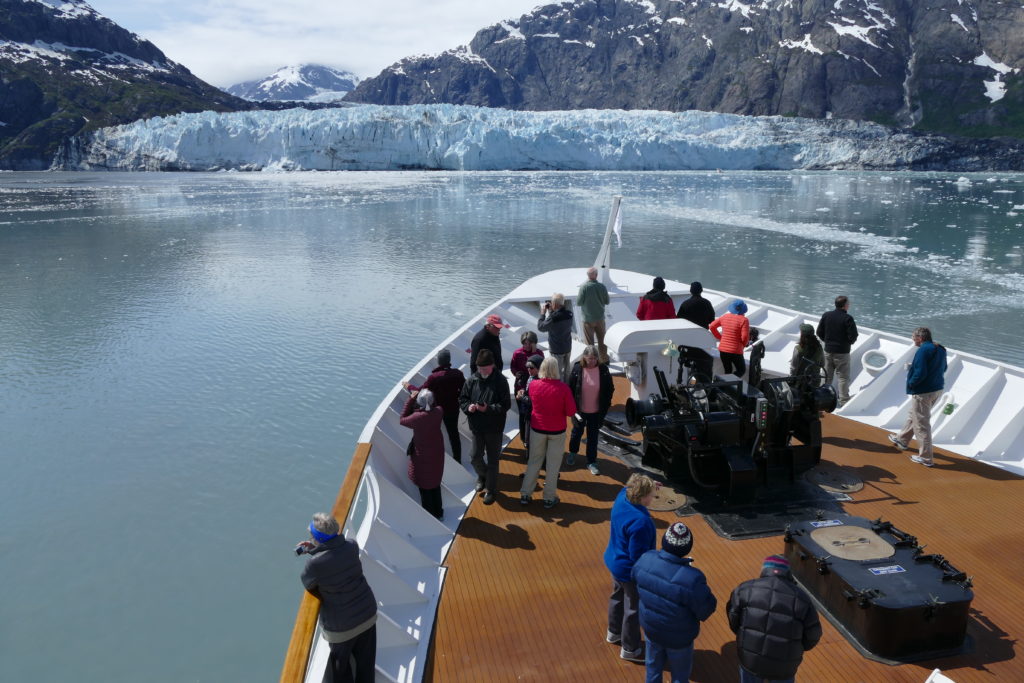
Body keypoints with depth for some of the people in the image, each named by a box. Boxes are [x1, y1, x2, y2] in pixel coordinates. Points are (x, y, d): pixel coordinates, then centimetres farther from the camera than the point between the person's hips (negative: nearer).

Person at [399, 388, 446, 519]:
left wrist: (410, 399, -13)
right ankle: (438, 512, 39)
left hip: (423, 455, -5)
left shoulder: (417, 417, -30)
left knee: (424, 487, 15)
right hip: (437, 453, 5)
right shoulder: (439, 411, -17)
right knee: (435, 483, 24)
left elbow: (402, 420, -12)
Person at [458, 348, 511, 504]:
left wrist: (489, 408, -27)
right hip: (477, 427, 3)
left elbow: (506, 404, -14)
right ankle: (482, 475, 43)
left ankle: (490, 489, 26)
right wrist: (468, 406, -17)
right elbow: (462, 399, 5)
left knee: (493, 460, 9)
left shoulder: (500, 381, -14)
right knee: (475, 458, 11)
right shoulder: (472, 380, -4)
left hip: (494, 428, -3)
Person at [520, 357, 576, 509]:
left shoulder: (533, 385, -11)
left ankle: (525, 494, 21)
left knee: (534, 461, 16)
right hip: (557, 431, -2)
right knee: (553, 464, 10)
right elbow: (571, 412, -13)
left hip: (537, 429, 2)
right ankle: (549, 498, 18)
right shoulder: (562, 387, -19)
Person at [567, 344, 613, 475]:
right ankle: (572, 452, 47)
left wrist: (606, 405, -6)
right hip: (580, 410, 0)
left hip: (596, 411, 0)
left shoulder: (603, 369, -13)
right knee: (577, 432, 22)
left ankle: (591, 462, 24)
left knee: (593, 436, 11)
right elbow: (570, 389, -9)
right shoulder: (577, 369, -16)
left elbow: (610, 389, -3)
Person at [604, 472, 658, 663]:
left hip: (614, 562, 8)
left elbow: (627, 489, 11)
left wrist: (651, 487, -5)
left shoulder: (622, 497, -15)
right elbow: (638, 556, -28)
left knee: (618, 597, 29)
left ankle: (614, 633, 51)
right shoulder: (640, 522, -37)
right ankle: (630, 649, 34)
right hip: (630, 571, -8)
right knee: (634, 608, 14)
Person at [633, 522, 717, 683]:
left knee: (653, 665, 30)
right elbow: (706, 610, -21)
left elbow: (635, 575, 1)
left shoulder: (646, 559, -22)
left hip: (650, 626, 4)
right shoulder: (692, 579, -38)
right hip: (678, 636, -4)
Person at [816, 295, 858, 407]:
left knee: (827, 376, 15)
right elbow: (853, 335, -17)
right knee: (843, 377, 3)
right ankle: (844, 401, 6)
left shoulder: (826, 315, 0)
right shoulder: (848, 318, -16)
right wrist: (849, 342, 4)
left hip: (828, 351, 5)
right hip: (842, 352, -5)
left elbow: (819, 332, 4)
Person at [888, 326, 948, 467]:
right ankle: (902, 440, 44)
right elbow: (943, 368, 19)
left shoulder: (923, 350, -21)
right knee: (913, 414, 27)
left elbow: (920, 373, -27)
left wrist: (911, 383, -9)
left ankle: (926, 458, 8)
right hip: (937, 389, 10)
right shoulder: (940, 349, 7)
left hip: (923, 392, -10)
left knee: (921, 424, 1)